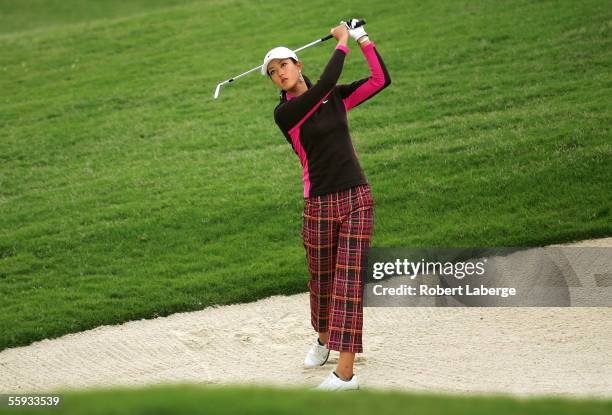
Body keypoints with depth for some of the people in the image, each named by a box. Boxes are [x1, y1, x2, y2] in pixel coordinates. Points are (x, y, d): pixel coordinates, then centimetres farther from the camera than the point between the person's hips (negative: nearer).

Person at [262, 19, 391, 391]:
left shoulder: (337, 98, 8)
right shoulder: (285, 113, -6)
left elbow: (382, 79, 7)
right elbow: (324, 84, -18)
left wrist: (363, 39, 2)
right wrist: (342, 42, -6)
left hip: (357, 200, 1)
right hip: (318, 205, -1)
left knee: (349, 280, -7)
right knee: (322, 279, 12)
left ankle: (346, 371, -10)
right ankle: (324, 339, 42)